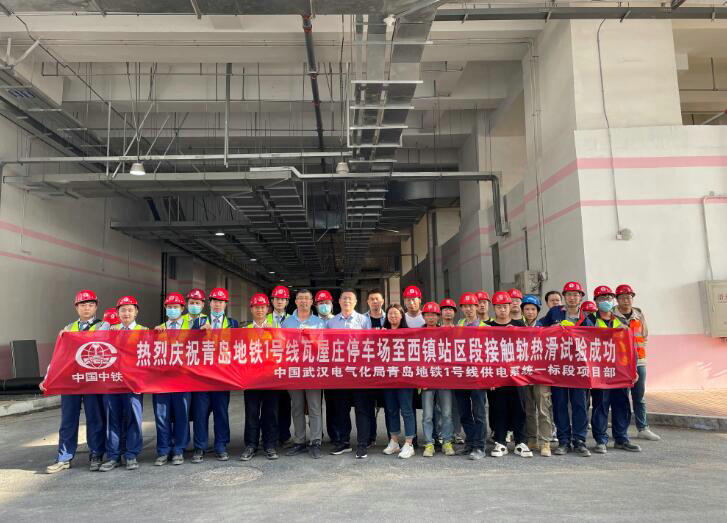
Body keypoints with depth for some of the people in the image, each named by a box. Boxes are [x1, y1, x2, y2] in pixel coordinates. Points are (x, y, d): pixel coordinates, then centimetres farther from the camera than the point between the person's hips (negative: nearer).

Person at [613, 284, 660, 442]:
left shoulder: (639, 314, 11)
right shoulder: (612, 315, -4)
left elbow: (645, 335, 17)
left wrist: (639, 348, 4)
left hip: (638, 360, 5)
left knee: (639, 397, 10)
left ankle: (643, 429, 18)